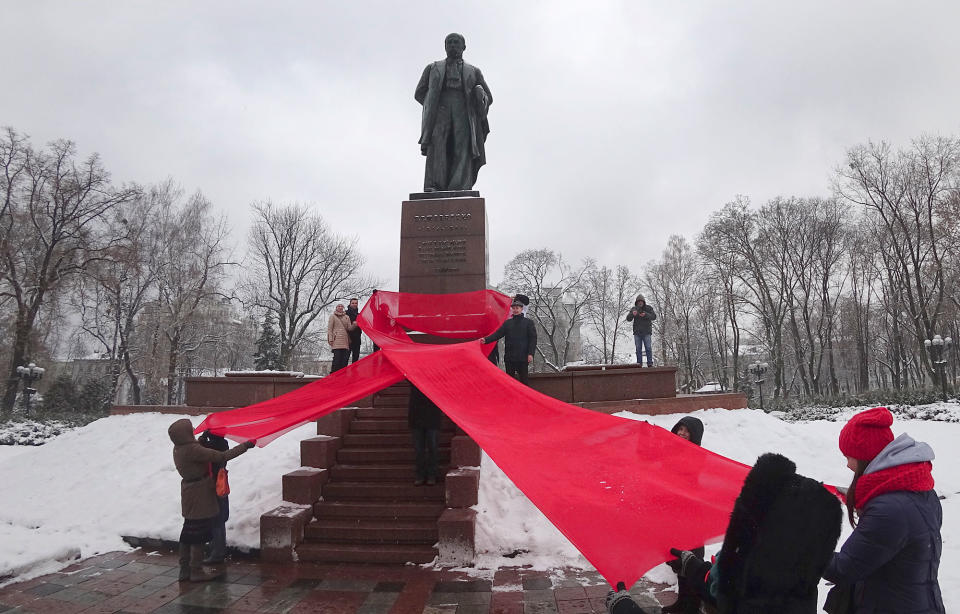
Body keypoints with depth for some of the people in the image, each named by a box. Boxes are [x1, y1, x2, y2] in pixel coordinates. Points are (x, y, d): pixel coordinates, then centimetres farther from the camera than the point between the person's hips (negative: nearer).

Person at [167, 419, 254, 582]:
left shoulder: (178, 449, 3)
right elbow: (222, 457, -27)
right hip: (200, 497, -9)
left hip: (189, 496, 9)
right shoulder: (192, 450, -25)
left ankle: (184, 570, 26)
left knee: (188, 533, 17)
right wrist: (245, 445, -22)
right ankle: (196, 571, 11)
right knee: (199, 534, 2)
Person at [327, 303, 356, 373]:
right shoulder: (333, 316, 9)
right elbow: (329, 328, 4)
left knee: (345, 358, -3)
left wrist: (354, 325, -11)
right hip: (336, 340, -4)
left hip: (345, 340, 4)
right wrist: (330, 339, -7)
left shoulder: (347, 317, 20)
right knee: (337, 358, -13)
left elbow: (349, 328, 11)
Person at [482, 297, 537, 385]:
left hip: (523, 358, -3)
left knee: (523, 381, 2)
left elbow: (533, 339, -2)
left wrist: (530, 353, -13)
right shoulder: (507, 323, 12)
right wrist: (486, 339, -14)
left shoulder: (529, 323, 3)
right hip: (509, 358, 3)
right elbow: (498, 334, 2)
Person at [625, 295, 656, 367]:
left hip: (646, 332, -1)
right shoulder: (634, 309, 8)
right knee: (638, 349, 1)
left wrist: (645, 315, -23)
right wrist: (632, 314, -22)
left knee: (648, 348, -7)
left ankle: (650, 363, -5)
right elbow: (628, 319, 0)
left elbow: (654, 316, -6)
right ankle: (639, 363, 3)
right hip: (637, 332, 1)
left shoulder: (648, 308, 6)